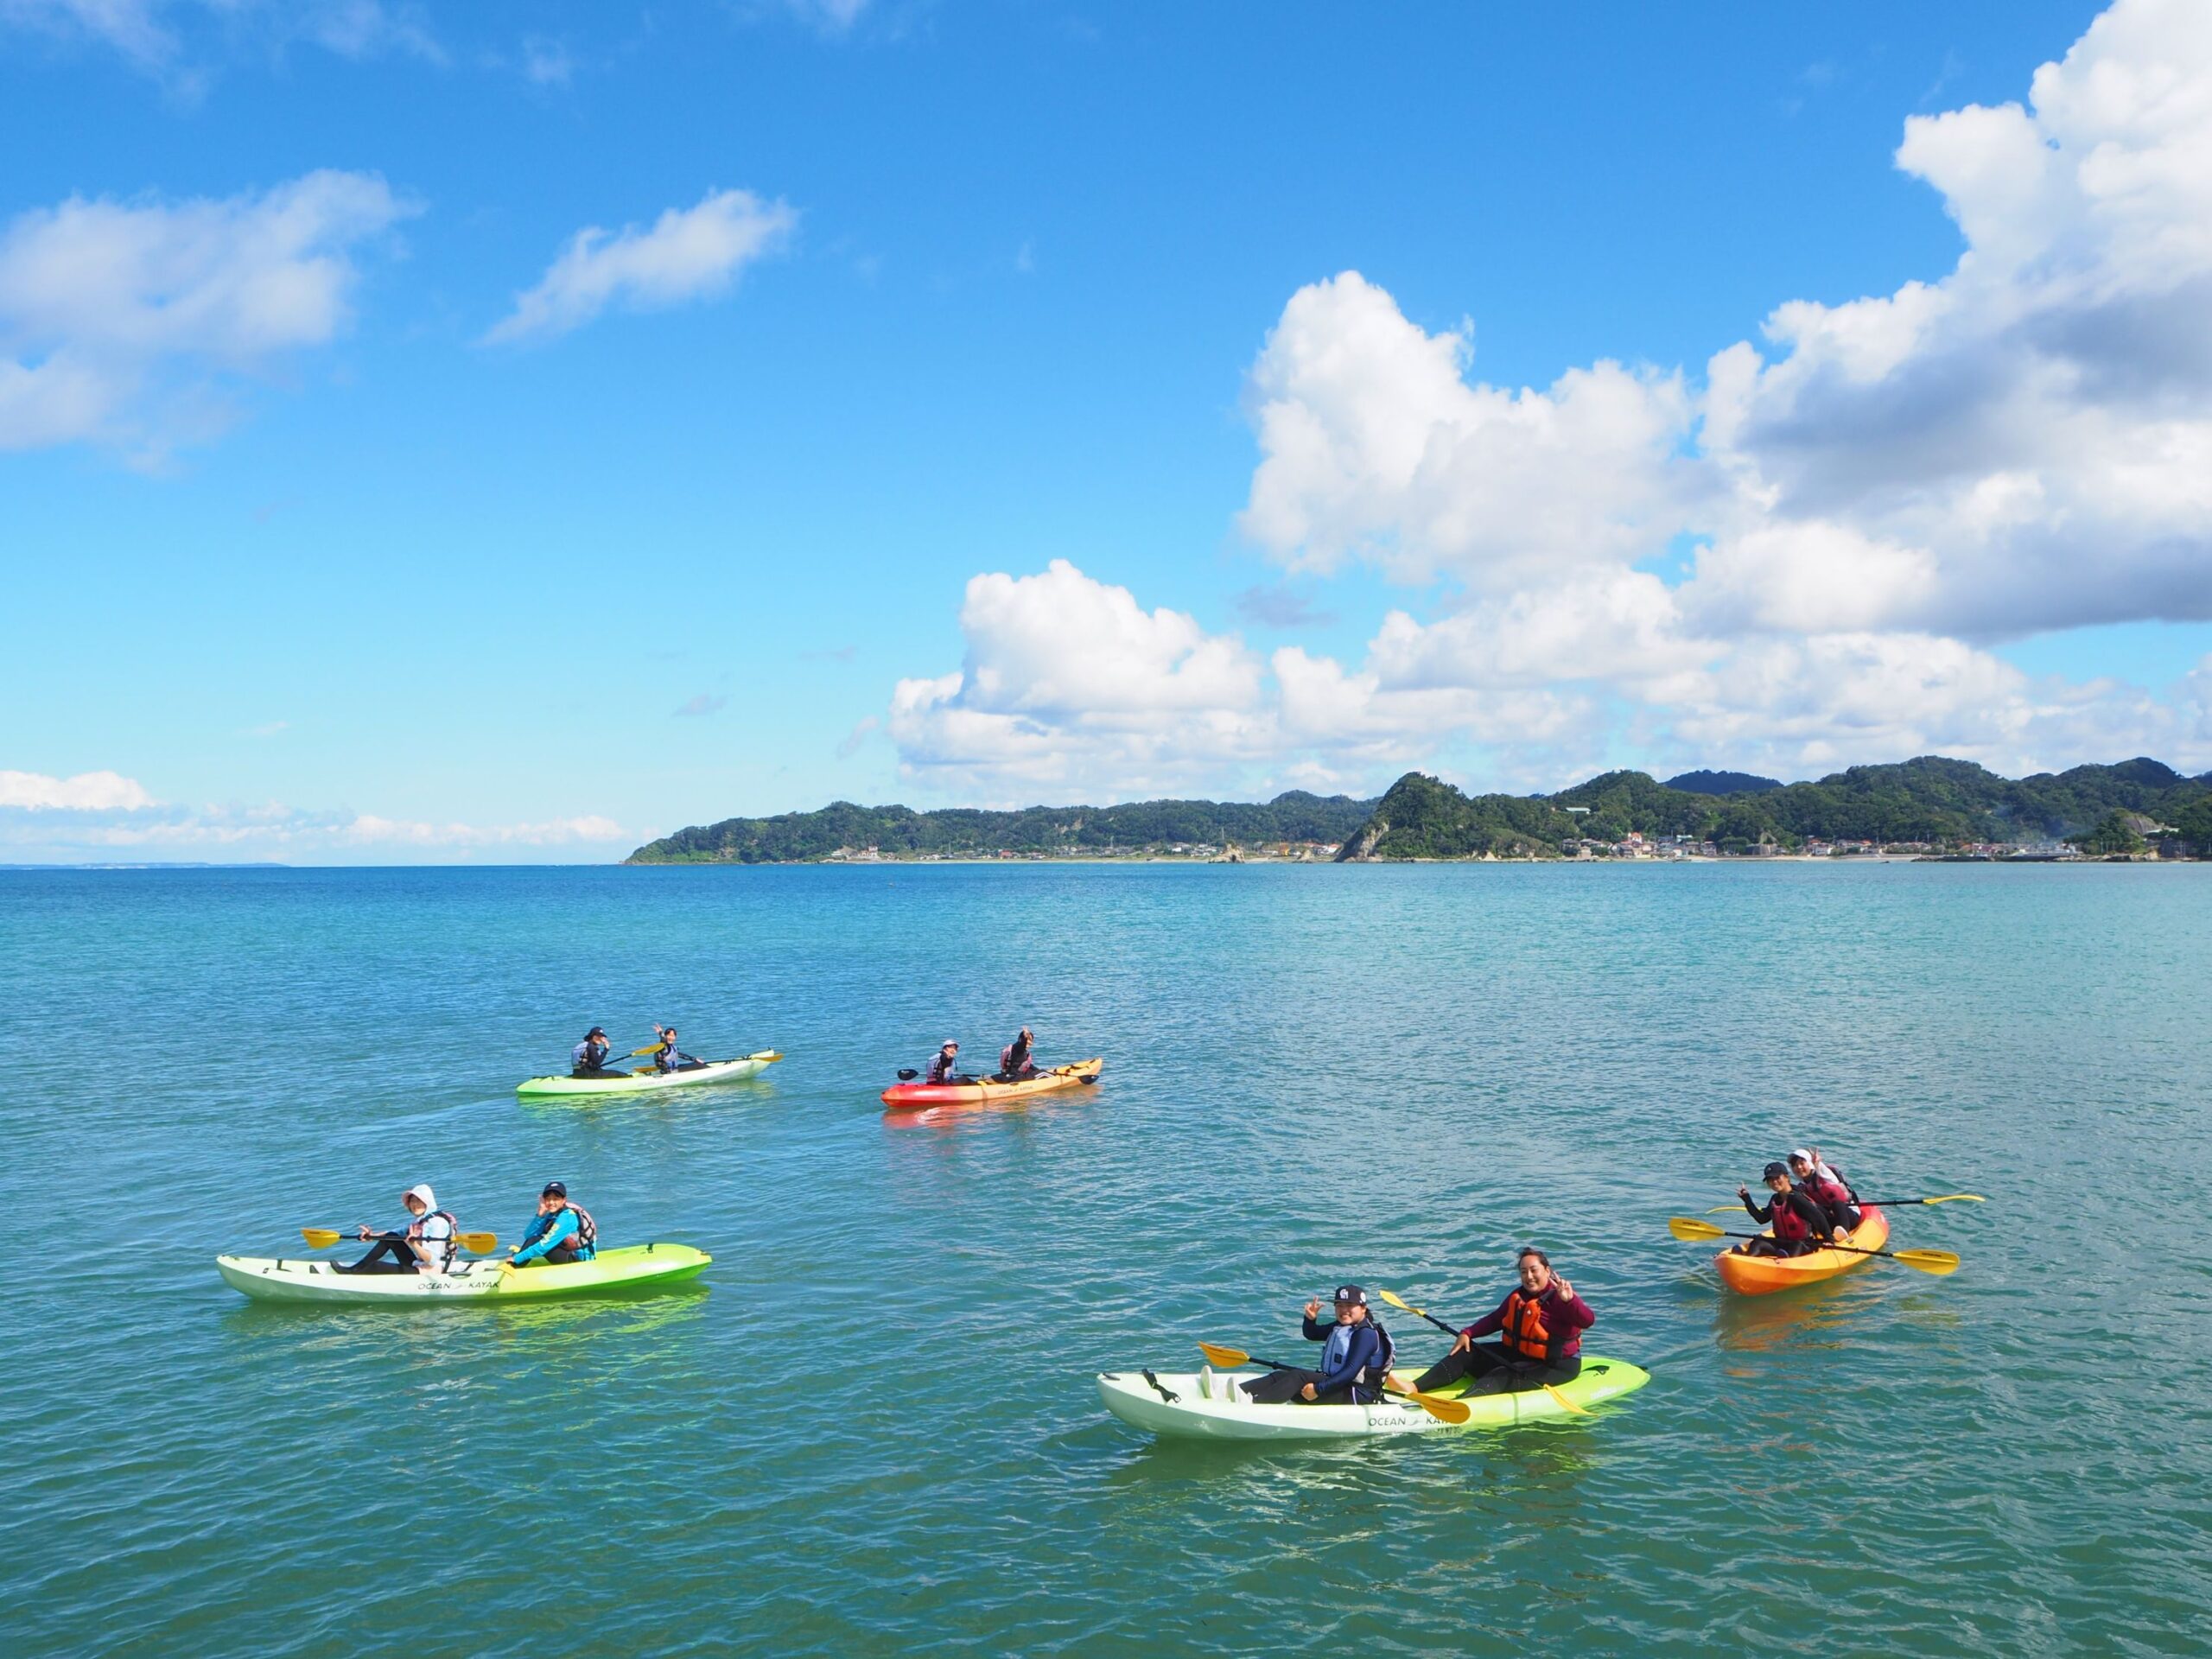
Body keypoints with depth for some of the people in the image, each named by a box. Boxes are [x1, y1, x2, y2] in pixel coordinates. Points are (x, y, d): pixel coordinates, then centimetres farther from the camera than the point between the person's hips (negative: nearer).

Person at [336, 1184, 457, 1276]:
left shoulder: (437, 1223, -17)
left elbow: (432, 1260, -22)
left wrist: (414, 1245, -38)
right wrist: (372, 1236, 4)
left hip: (430, 1273, -9)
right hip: (417, 1266, 9)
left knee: (376, 1266, -16)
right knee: (391, 1237, 3)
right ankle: (359, 1266, 3)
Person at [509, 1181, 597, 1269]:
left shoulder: (566, 1217, -21)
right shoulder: (552, 1215, 4)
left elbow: (546, 1245, -25)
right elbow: (528, 1236, -5)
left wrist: (518, 1258, -24)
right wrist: (540, 1214, -16)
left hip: (579, 1258, -9)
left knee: (535, 1240, -18)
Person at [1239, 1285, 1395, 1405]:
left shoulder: (1366, 1334, -13)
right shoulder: (1340, 1326, 18)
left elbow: (1352, 1371, -23)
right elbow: (1312, 1334, 31)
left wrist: (1319, 1389, -29)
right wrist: (1311, 1319, 6)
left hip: (1357, 1396, -9)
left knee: (1298, 1377, -28)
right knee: (1279, 1376, -9)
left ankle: (1253, 1402, -47)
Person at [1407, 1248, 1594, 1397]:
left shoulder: (1560, 1297, -15)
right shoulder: (1518, 1296, 10)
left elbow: (1588, 1321, -31)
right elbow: (1495, 1319, 19)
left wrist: (1570, 1301, -50)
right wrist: (1468, 1333, 4)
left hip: (1556, 1367, -8)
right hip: (1517, 1354, 8)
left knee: (1504, 1376, -32)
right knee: (1465, 1353, -5)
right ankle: (1413, 1388, -21)